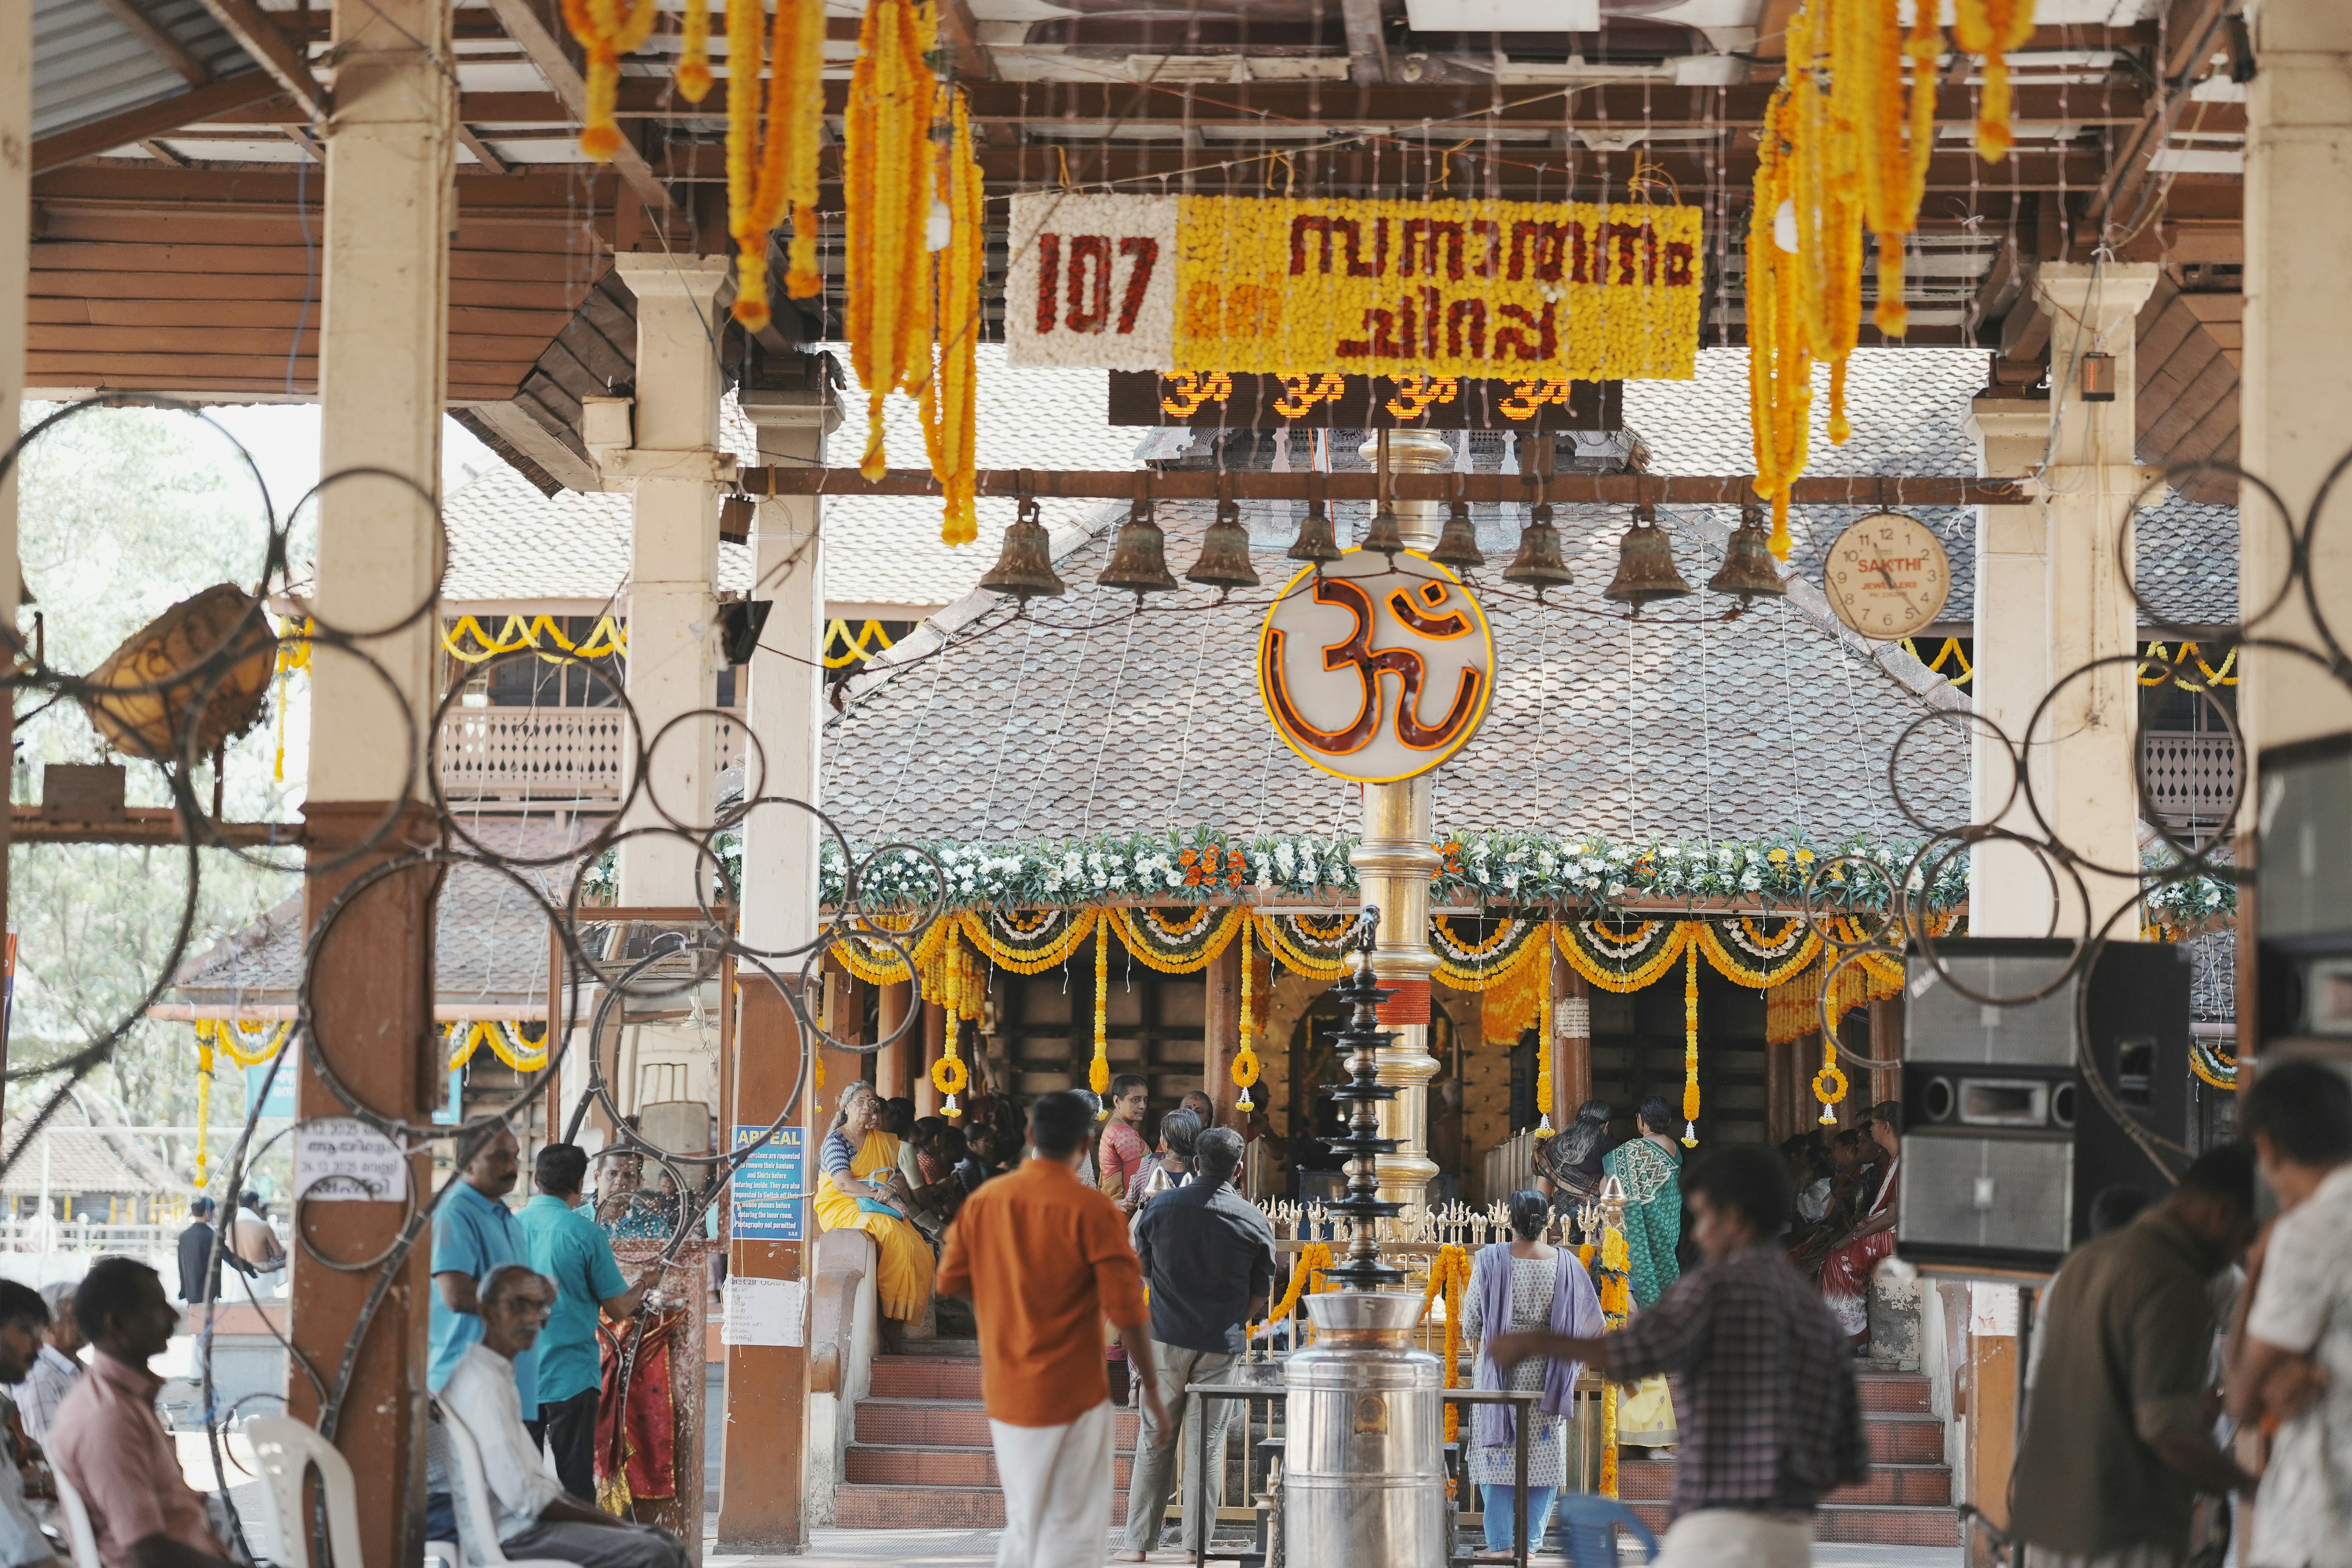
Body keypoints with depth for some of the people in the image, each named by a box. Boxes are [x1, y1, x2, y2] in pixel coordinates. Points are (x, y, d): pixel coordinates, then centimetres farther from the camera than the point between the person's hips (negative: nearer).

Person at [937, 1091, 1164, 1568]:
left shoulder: (983, 1201, 0)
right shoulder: (1093, 1210, -14)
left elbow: (951, 1282, 8)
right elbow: (1126, 1309, -15)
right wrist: (1151, 1387, -6)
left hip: (1004, 1395, 5)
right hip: (1071, 1396, -5)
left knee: (1022, 1527, 19)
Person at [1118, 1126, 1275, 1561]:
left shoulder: (1162, 1206, -2)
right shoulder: (1254, 1221, -4)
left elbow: (1142, 1267, 12)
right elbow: (1261, 1293, 3)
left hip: (1166, 1338, 1)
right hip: (1221, 1346, 0)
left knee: (1154, 1442, 8)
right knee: (1208, 1443, 5)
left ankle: (1139, 1543, 7)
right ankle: (1197, 1544, 6)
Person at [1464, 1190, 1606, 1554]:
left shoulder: (1490, 1260, -10)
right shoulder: (1564, 1264, -6)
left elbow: (1471, 1326, -5)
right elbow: (1593, 1325, 1)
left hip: (1499, 1371, -1)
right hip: (1545, 1375, 1)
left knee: (1497, 1455, 6)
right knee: (1544, 1456, 10)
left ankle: (1501, 1544, 6)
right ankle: (1531, 1543, 10)